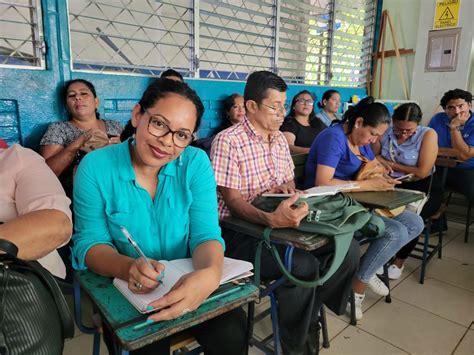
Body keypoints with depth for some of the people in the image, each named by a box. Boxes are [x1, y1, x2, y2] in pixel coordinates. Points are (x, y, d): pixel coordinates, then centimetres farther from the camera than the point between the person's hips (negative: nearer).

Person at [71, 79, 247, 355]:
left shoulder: (196, 162, -8)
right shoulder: (96, 167, -10)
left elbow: (206, 234, -12)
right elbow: (90, 242, -8)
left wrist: (211, 273, -36)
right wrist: (128, 268, -31)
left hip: (189, 284, 1)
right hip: (126, 291, -1)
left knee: (232, 332, -19)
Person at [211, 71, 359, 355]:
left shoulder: (280, 138, 12)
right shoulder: (228, 141, -13)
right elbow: (232, 199, -19)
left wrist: (287, 189, -5)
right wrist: (270, 219, -37)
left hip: (283, 222, 8)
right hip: (240, 230, -7)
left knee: (348, 249, -8)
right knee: (303, 265, -30)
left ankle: (307, 318, 10)